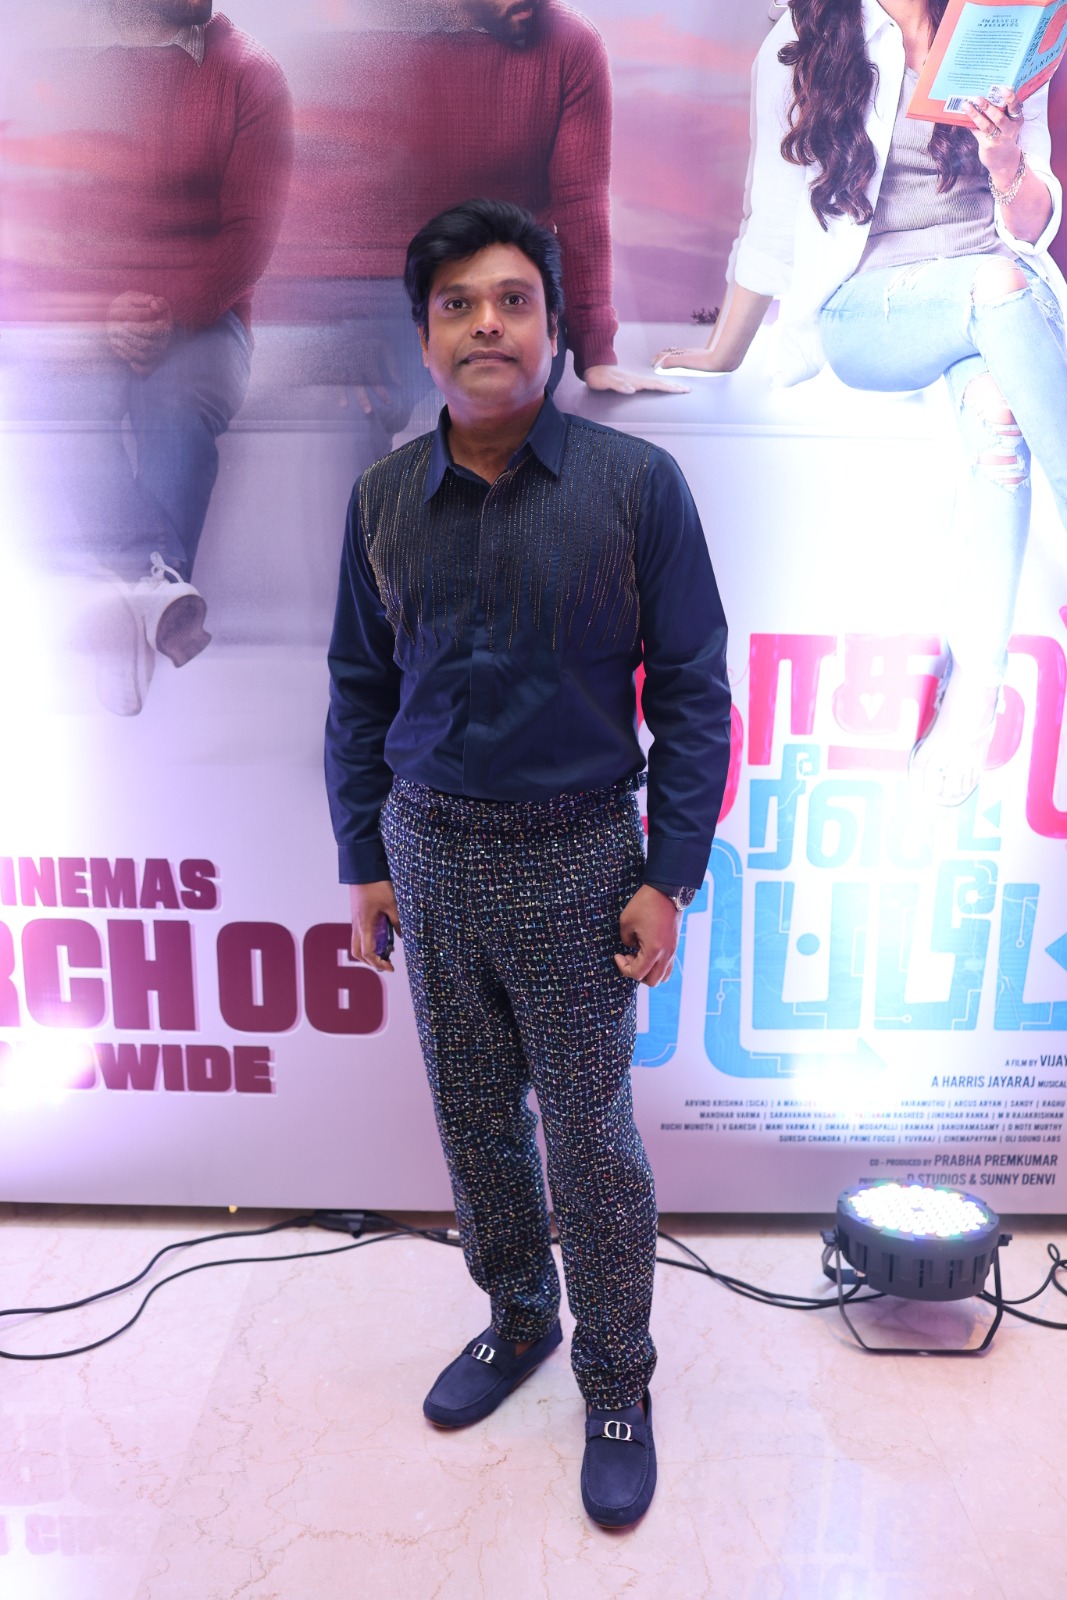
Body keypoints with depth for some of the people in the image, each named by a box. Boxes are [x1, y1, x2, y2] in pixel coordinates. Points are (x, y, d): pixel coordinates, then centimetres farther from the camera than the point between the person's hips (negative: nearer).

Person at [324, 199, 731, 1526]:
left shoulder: (635, 485, -7)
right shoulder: (383, 498, 2)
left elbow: (692, 693, -6)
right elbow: (359, 692, 8)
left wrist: (669, 877, -9)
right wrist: (364, 861, 6)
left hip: (577, 856, -3)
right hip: (430, 853, 4)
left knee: (588, 1137, 7)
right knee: (471, 1117, 16)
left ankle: (617, 1388, 28)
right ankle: (517, 1319, 40)